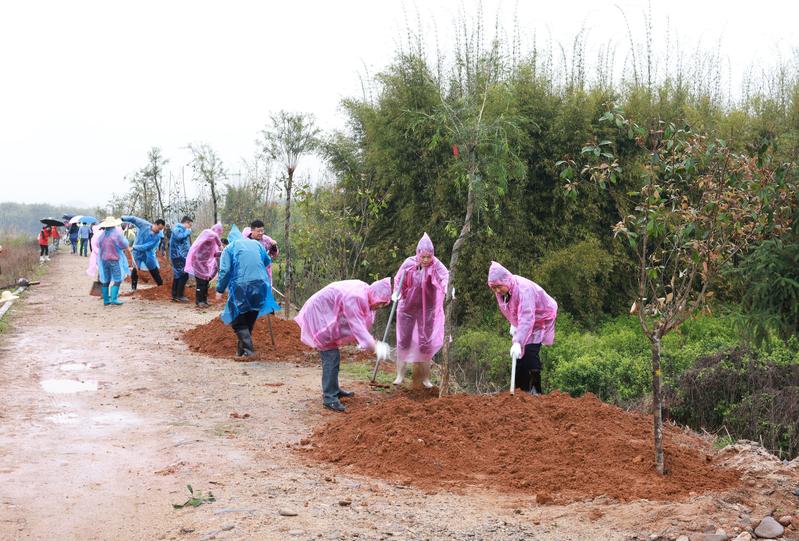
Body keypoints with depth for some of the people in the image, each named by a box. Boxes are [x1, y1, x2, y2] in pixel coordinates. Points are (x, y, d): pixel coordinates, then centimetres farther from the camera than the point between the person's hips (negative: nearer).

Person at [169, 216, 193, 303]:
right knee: (184, 275, -10)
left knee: (177, 275, 13)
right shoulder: (178, 229, -10)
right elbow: (179, 236, -31)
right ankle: (180, 296, -8)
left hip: (179, 256, 11)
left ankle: (174, 295, 18)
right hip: (179, 256, -11)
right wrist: (188, 232, -18)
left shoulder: (181, 229, 21)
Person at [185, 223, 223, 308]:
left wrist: (221, 252, -4)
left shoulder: (213, 240, 12)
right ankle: (199, 301, -2)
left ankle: (204, 300, 18)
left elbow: (213, 253, 13)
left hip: (205, 262, 9)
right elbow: (214, 236, -37)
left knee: (205, 282, 11)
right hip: (198, 261, -9)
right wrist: (220, 244, -25)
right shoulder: (207, 233, -13)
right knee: (201, 282, -8)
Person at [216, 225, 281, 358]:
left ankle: (248, 349, -12)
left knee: (239, 321, 4)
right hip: (260, 285, 4)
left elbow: (225, 271, -4)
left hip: (241, 286, -4)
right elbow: (267, 261, 27)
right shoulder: (256, 244, 15)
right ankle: (242, 347, 23)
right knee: (250, 319, 17)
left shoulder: (230, 248, 5)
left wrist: (220, 289, 5)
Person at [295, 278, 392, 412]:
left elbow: (361, 322, 5)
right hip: (319, 317, -11)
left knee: (333, 356, 18)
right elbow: (357, 326, -34)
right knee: (331, 357, -12)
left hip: (323, 314, 11)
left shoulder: (364, 290, 0)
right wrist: (375, 347, -40)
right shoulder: (355, 297, -30)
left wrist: (373, 342, -4)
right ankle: (329, 398, -8)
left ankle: (334, 390, 30)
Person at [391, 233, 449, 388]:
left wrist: (447, 286, -57)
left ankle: (425, 378, 17)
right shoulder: (409, 263, -10)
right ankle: (400, 375, 19)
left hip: (427, 310, -1)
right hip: (407, 309, 2)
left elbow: (445, 275, -35)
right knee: (403, 341, 7)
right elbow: (398, 279, 2)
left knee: (425, 343, 3)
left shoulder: (435, 265, -16)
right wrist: (396, 293, -16)